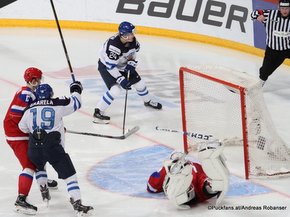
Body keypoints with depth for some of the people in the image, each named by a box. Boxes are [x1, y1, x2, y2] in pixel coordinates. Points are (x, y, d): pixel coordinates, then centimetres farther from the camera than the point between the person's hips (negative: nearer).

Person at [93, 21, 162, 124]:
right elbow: (110, 66, -33)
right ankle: (98, 112, -16)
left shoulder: (132, 40, -17)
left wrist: (131, 63, -10)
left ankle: (148, 101, 42)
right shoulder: (113, 45, -39)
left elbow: (133, 51, 6)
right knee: (115, 89, -25)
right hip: (106, 66, -7)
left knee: (139, 83, 12)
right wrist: (121, 80, -33)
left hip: (122, 65, 7)